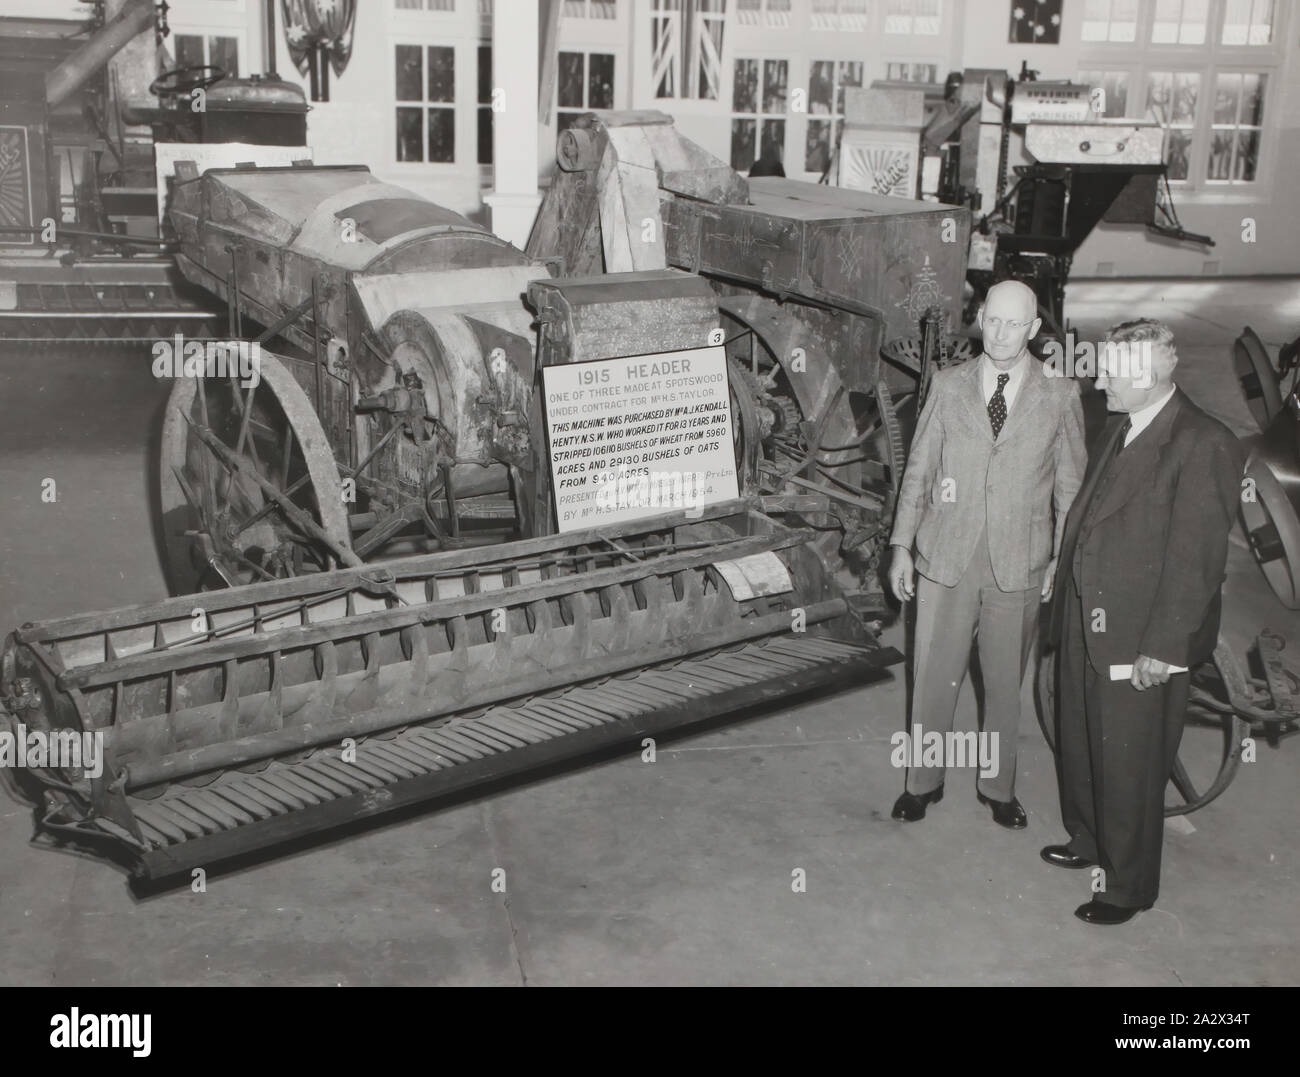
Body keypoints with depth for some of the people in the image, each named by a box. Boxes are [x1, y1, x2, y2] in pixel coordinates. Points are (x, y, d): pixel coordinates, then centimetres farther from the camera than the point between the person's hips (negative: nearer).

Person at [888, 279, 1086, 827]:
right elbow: (918, 469, 5)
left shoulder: (1060, 394, -1)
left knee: (1005, 681, 12)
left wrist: (1063, 559, -1)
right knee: (932, 677, 7)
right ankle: (923, 781, 26)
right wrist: (901, 546, 3)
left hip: (1018, 565, 0)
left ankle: (997, 786, 31)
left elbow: (1071, 483, 2)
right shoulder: (949, 385, 2)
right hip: (945, 557, 1)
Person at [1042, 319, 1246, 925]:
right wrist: (1066, 580, 12)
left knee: (1128, 766, 5)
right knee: (1078, 744, 21)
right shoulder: (1120, 427, 8)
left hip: (1140, 640, -8)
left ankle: (1127, 886, 22)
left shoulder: (1204, 446, -18)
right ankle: (1089, 841, 43)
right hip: (1084, 622, 8)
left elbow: (1197, 560, -19)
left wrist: (1163, 647, -19)